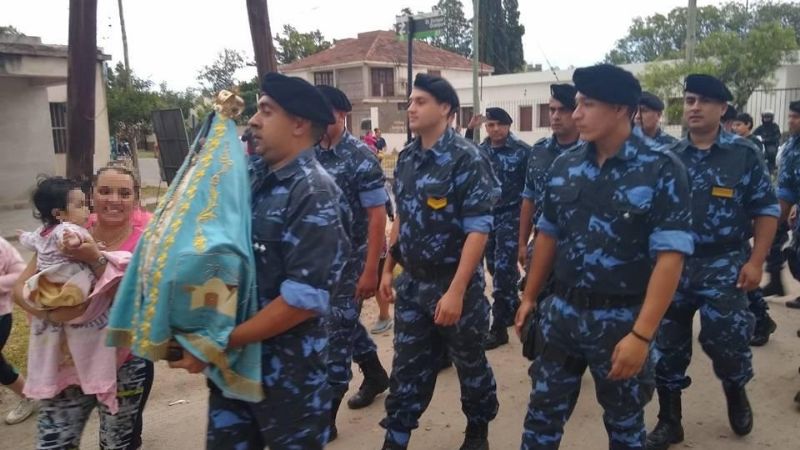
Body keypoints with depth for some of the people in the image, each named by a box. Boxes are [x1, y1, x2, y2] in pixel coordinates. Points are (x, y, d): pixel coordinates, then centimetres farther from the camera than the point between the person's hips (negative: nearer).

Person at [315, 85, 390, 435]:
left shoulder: (361, 158, -13)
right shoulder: (310, 153, 3)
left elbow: (377, 215, -15)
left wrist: (371, 270, -18)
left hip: (350, 259, -6)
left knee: (337, 331, 0)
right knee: (345, 323, 19)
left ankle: (326, 415, 12)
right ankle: (376, 376, 43)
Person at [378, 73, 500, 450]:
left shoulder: (466, 159, -15)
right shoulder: (406, 158, 5)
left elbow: (478, 230, -18)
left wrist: (456, 291, -22)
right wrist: (388, 268, 12)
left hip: (454, 283, -5)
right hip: (411, 283, 5)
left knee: (469, 363, 15)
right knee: (408, 366, 13)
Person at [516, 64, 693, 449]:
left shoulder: (661, 170, -13)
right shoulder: (564, 165, 2)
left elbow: (670, 256, -17)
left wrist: (641, 335, -22)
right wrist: (529, 297, 13)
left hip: (621, 319, -3)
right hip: (561, 312, 4)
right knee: (543, 411, 14)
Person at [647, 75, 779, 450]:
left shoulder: (744, 154, -3)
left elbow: (766, 209, -1)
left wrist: (755, 261, -8)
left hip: (724, 266, -2)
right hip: (673, 264, 3)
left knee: (726, 341, 0)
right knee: (668, 345, 7)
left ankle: (736, 393, 35)